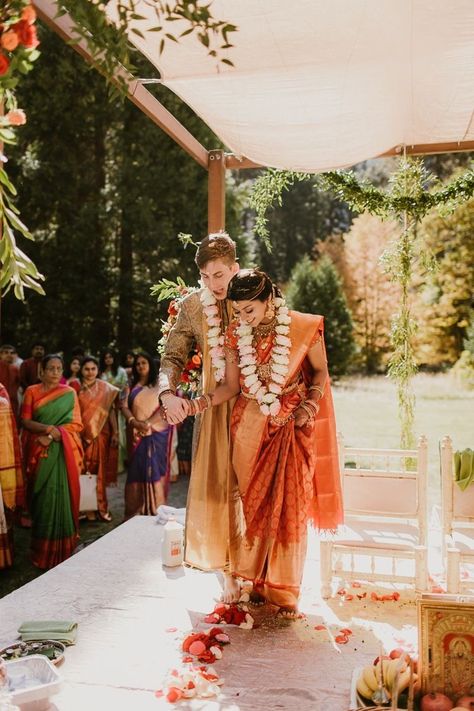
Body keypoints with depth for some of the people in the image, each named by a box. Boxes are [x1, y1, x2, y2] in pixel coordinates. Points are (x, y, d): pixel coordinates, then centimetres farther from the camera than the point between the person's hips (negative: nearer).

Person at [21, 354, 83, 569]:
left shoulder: (70, 393, 6)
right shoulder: (31, 392, 5)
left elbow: (76, 424, 1)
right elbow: (25, 421, -2)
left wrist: (54, 434, -13)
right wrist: (47, 428, -18)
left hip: (63, 451, 0)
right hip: (39, 451, 0)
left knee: (62, 494, -2)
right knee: (43, 496, 0)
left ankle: (62, 547, 8)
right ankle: (43, 549, 10)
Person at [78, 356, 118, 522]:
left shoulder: (106, 389, 4)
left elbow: (111, 411, 4)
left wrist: (115, 433, -1)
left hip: (101, 434, 1)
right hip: (82, 435, 0)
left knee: (100, 471, 4)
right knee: (85, 471, 2)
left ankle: (101, 507, 12)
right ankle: (87, 508, 12)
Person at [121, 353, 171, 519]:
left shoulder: (159, 385, 8)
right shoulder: (131, 386, 15)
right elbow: (125, 407, 4)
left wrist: (149, 423, -15)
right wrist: (135, 422, -14)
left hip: (157, 433, -2)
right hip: (138, 435, 2)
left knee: (154, 469, -3)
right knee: (136, 470, 1)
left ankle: (155, 509, 3)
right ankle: (136, 510, 7)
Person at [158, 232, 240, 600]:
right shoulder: (193, 306, 2)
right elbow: (173, 356, 3)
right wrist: (168, 393, -17)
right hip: (215, 407, 1)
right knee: (216, 488, 1)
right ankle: (229, 574, 15)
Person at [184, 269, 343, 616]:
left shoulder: (303, 327, -7)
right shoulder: (236, 333, 2)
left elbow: (321, 371, 5)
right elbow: (231, 385, 3)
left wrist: (311, 404, -11)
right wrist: (198, 403, -13)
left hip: (292, 427, -2)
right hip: (250, 427, 3)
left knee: (290, 507, -1)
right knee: (253, 504, 7)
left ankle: (284, 590, 12)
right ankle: (257, 581, 22)